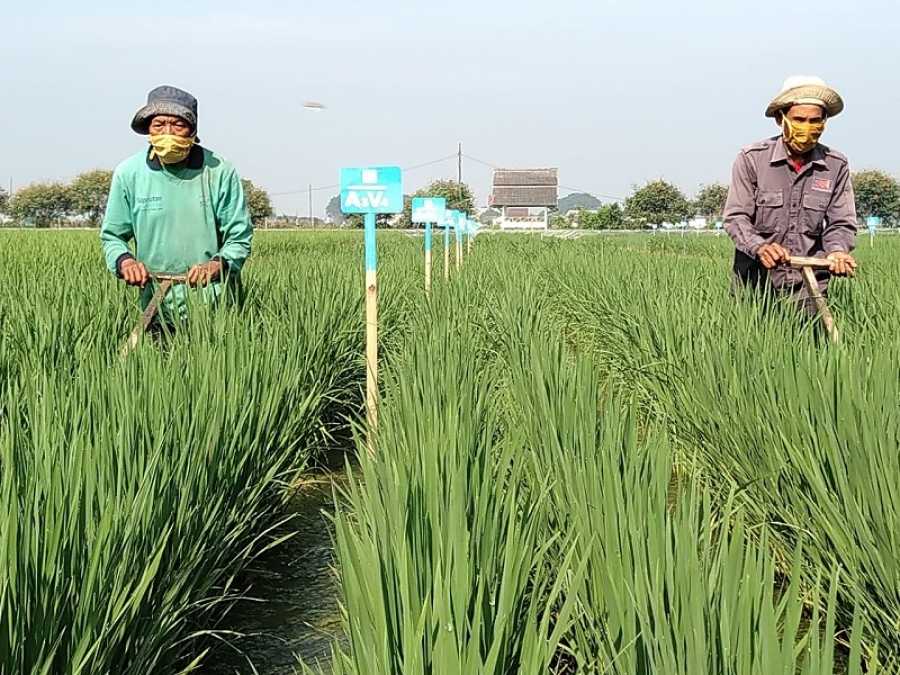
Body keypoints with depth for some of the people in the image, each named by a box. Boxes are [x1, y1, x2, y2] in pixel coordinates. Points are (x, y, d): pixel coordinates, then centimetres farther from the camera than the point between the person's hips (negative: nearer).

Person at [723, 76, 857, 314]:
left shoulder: (836, 166, 3)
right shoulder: (752, 159, -6)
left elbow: (841, 223, 5)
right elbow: (735, 217, -9)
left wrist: (838, 251, -18)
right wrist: (760, 247, -28)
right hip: (755, 282, -2)